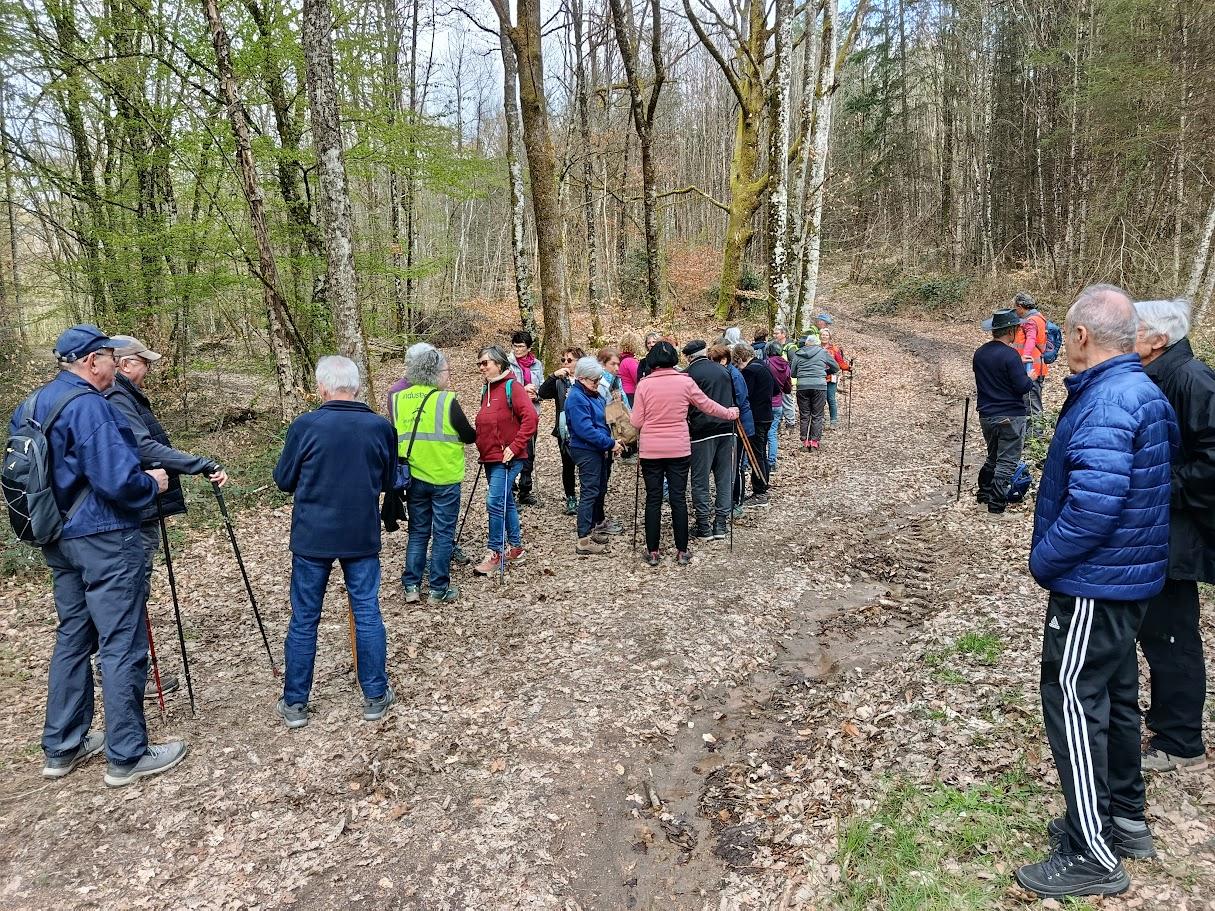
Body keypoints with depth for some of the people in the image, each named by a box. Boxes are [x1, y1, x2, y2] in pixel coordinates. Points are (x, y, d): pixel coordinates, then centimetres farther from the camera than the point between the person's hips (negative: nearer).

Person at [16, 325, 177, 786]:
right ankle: (127, 756, 5)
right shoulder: (88, 405, -18)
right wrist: (153, 484, -5)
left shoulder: (30, 405, 11)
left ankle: (62, 747, 27)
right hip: (103, 539, -9)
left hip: (58, 540, 9)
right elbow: (117, 481, -24)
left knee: (72, 637, 18)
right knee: (122, 645, -2)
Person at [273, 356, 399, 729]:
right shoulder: (381, 427, -5)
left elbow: (284, 481, 0)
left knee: (304, 620, 10)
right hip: (362, 537, 1)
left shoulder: (305, 426, -12)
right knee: (367, 614, 10)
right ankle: (375, 696, 19)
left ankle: (295, 704, 20)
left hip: (312, 537, -1)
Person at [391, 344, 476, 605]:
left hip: (413, 477, 5)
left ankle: (411, 587, 17)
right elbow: (470, 436, -6)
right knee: (443, 534, 7)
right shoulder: (446, 400, -13)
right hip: (444, 478, -4)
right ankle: (439, 590, 12)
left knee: (418, 532, 16)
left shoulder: (398, 399, 1)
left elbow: (395, 435, 10)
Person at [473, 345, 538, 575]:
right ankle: (515, 547, 25)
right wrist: (481, 446, 14)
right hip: (490, 457, 9)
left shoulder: (512, 386, -11)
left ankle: (494, 553, 1)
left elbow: (531, 418, -20)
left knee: (495, 502, -10)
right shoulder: (487, 389, 14)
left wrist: (515, 447, -20)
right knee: (506, 502, 15)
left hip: (507, 458, -9)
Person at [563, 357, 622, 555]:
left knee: (600, 488, 20)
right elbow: (585, 430, -25)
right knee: (589, 492, -8)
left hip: (600, 450, 9)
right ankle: (584, 540, -6)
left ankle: (597, 523, 37)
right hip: (586, 451, -9)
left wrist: (612, 442, 4)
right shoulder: (576, 398, -18)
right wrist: (610, 443, -21)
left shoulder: (595, 394, 11)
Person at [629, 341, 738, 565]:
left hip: (650, 451, 0)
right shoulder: (685, 382, -4)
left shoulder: (644, 384, -6)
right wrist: (730, 413, 24)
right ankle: (682, 551, 14)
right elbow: (708, 406, 8)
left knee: (653, 500, 8)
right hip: (679, 450, 0)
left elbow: (636, 422, -5)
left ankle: (652, 552, 14)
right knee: (678, 498, 8)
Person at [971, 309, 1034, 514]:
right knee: (1007, 462, 3)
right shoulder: (1010, 355, -18)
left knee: (993, 457, 23)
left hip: (986, 415, 7)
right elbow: (1023, 386, -20)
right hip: (1010, 416, -7)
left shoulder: (979, 353, 3)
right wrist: (1030, 377, 3)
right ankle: (996, 503, 4)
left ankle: (984, 493, 30)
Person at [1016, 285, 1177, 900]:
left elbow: (1093, 505, -30)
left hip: (1094, 582, -10)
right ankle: (1124, 819, 37)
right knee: (1115, 695, 21)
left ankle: (1093, 855, 11)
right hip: (1131, 577, 10)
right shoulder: (1143, 391, 9)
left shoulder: (1105, 402, -23)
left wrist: (1043, 559, -16)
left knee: (1074, 704, -1)